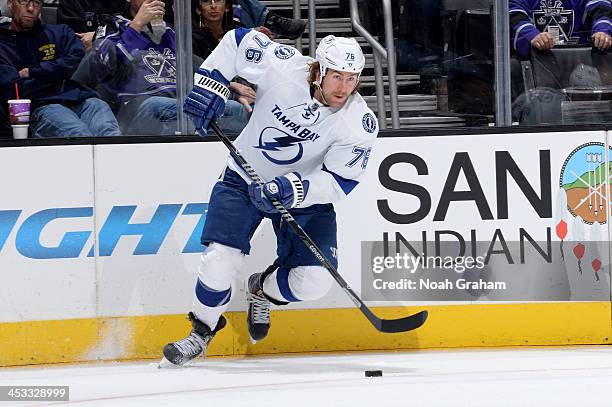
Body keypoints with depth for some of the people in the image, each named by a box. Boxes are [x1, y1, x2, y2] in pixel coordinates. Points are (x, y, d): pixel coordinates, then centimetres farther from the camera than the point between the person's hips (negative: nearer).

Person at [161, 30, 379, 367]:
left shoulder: (360, 124, -22)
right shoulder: (284, 67, -24)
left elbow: (339, 182, -23)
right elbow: (238, 40, -8)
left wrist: (295, 188, -40)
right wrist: (209, 85, -17)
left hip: (306, 195, 1)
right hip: (245, 177, -1)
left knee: (314, 280, -11)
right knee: (220, 260, -17)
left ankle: (262, 290, 24)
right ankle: (201, 332, 9)